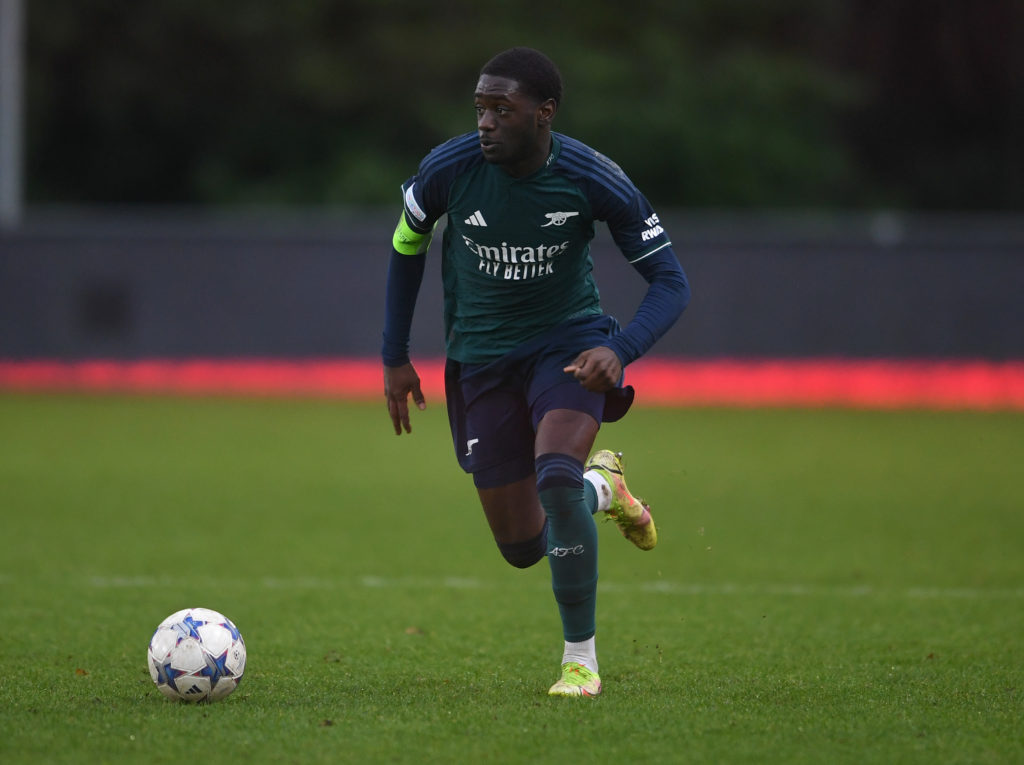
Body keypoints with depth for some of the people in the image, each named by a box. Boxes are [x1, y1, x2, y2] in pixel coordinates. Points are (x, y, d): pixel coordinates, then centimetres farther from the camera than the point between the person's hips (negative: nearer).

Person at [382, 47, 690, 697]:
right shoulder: (447, 169, -16)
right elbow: (407, 247, 6)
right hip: (483, 360, 3)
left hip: (568, 343, -3)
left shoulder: (594, 180, -20)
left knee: (555, 475, -32)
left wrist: (620, 350, -29)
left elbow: (671, 282, -11)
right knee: (523, 547, 3)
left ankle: (581, 659, -16)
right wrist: (395, 358, 8)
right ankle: (602, 486, 39)